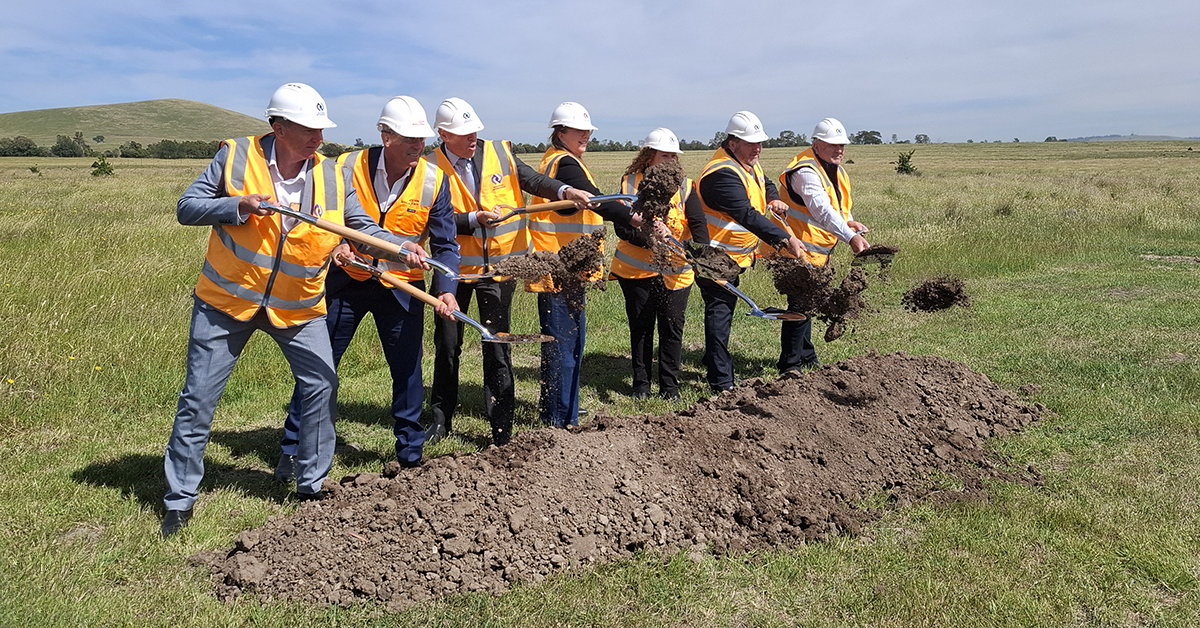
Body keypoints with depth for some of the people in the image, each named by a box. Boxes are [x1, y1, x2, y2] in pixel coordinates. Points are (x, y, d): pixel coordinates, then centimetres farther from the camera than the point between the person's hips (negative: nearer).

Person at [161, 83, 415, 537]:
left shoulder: (332, 176, -4)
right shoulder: (235, 158, -11)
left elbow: (363, 226, -3)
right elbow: (186, 207, -9)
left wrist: (402, 248, -21)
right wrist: (239, 207, -26)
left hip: (298, 307, 2)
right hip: (226, 299, -2)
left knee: (321, 386, -1)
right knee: (199, 398, 3)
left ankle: (312, 484, 18)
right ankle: (179, 500, 19)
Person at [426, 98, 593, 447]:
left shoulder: (499, 152, -2)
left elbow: (531, 179, -2)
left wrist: (564, 190, -19)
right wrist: (474, 219, -21)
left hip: (498, 266, 1)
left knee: (497, 348, 5)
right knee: (447, 345, 12)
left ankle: (502, 428, 15)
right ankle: (440, 418, 30)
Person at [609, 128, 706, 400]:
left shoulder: (684, 186, 1)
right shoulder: (630, 183, -3)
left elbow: (698, 224, -9)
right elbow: (622, 228, -10)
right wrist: (649, 237, -27)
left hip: (675, 271, 1)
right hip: (636, 269, -1)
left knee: (672, 329, 4)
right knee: (640, 328, 9)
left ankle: (669, 387, 18)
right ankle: (641, 385, 22)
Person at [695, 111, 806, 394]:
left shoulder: (748, 163, 7)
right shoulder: (722, 173, -26)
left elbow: (765, 183, 27)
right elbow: (747, 215, -35)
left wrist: (773, 198, 3)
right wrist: (785, 238, -40)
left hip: (734, 254, 11)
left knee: (725, 308, 20)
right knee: (719, 312, -9)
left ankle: (714, 366, 36)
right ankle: (721, 382, -4)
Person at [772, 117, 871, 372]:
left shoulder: (835, 170, 11)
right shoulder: (805, 172, -22)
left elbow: (837, 207, 19)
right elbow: (822, 211, -35)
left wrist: (848, 222, -3)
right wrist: (850, 237, -45)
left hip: (816, 251, 10)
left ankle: (807, 359, 34)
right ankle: (790, 366, 2)